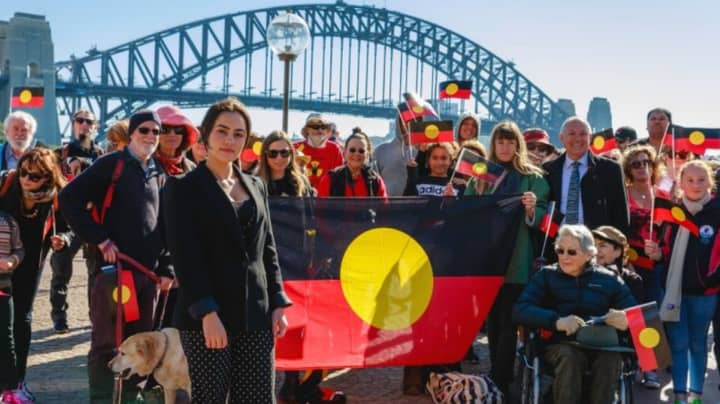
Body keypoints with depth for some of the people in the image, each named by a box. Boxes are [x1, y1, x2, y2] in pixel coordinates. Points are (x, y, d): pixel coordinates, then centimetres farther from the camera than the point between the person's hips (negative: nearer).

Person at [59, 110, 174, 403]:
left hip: (148, 271, 5)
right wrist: (100, 240, -12)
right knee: (105, 343, 2)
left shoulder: (160, 175, 15)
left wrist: (166, 268, 9)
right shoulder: (111, 164, -2)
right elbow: (69, 199, -9)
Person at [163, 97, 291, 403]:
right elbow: (185, 256, -11)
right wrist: (207, 312, -18)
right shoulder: (184, 188, -3)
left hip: (256, 313, 5)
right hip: (207, 316, -5)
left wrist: (278, 303, 7)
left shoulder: (256, 186, 14)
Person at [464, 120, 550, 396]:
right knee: (492, 317, 10)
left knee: (508, 320, -4)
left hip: (517, 258, -3)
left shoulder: (532, 177, 4)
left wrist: (532, 209, -21)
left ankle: (500, 383, -2)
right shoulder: (479, 176, 13)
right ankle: (499, 375, 22)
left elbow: (541, 219, -1)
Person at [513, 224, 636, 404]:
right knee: (570, 357, -34)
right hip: (561, 345, -1)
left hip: (602, 346, 1)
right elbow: (520, 310, -1)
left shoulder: (609, 279, 15)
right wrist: (556, 321, -19)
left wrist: (626, 320, -18)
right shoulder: (546, 275, 12)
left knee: (611, 357, -32)